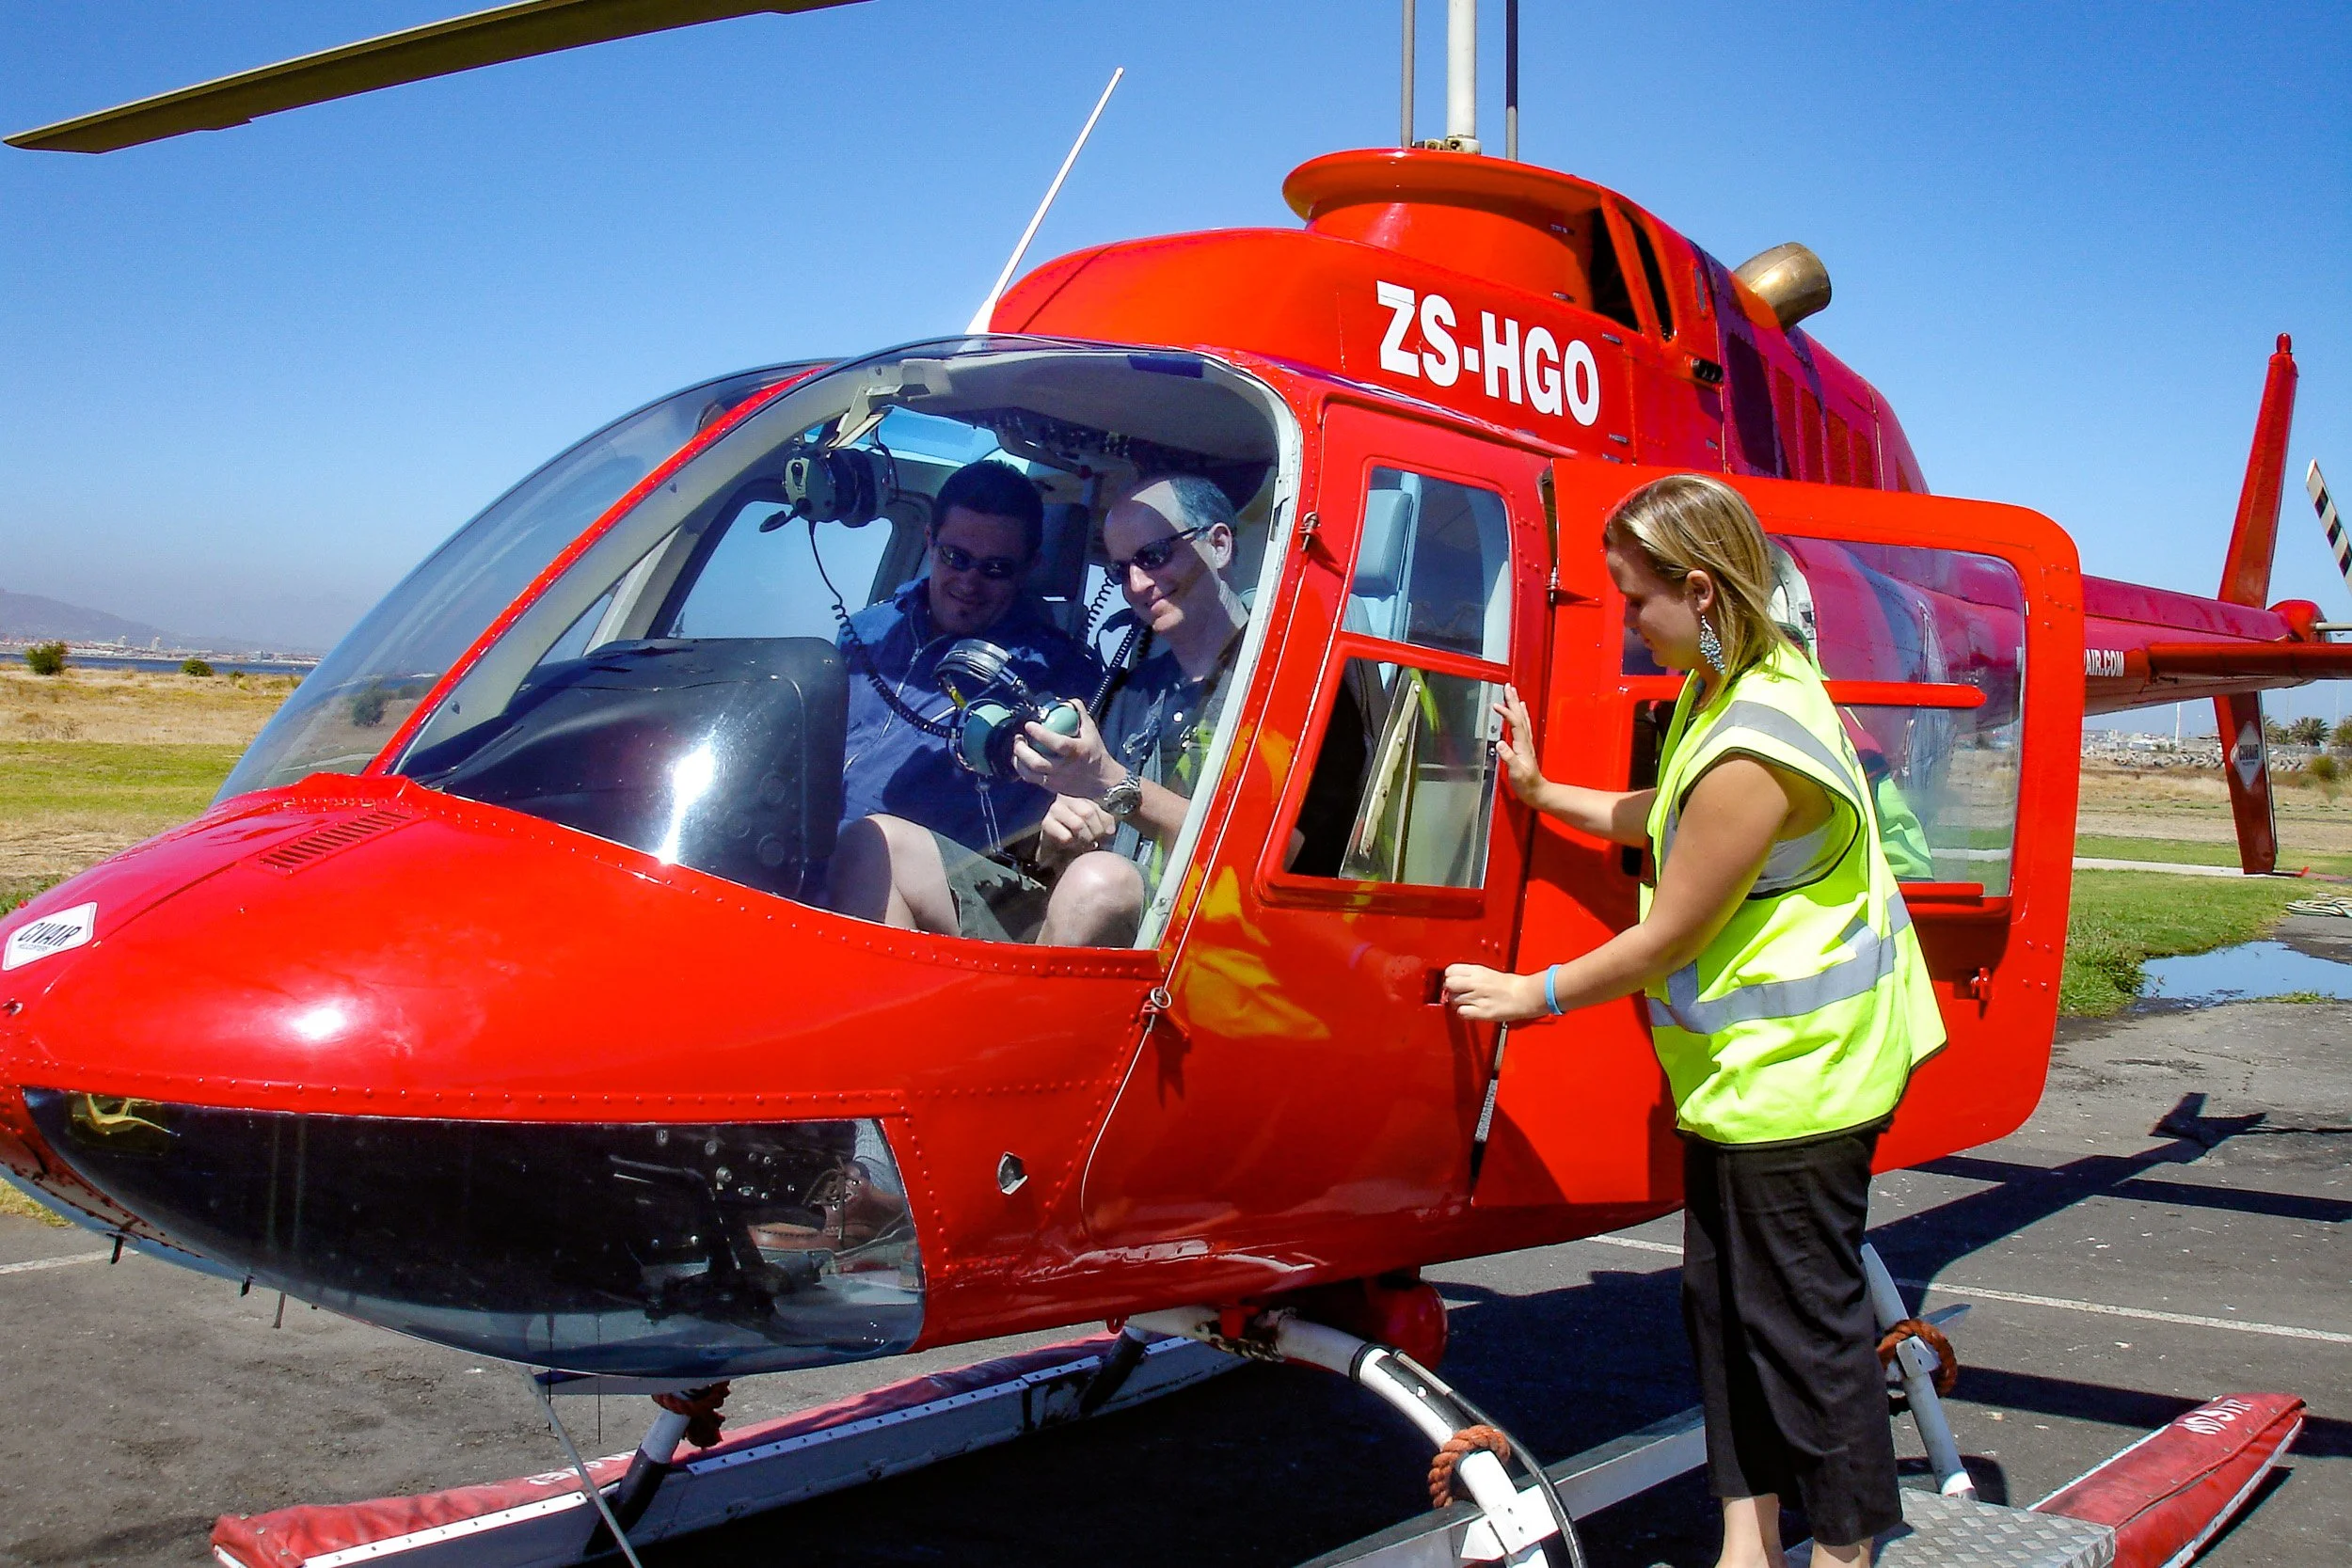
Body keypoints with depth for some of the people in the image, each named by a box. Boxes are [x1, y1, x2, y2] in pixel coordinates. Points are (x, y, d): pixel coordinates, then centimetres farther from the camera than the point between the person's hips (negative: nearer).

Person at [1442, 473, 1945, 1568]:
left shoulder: (1752, 752, -27)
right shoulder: (1741, 679, 5)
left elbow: (1665, 940, -20)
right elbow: (1665, 820, 21)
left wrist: (1531, 995, -8)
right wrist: (1543, 794, 20)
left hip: (1795, 1069, -10)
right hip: (1746, 1066, 10)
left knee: (1803, 1316, 3)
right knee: (1722, 1300, 16)